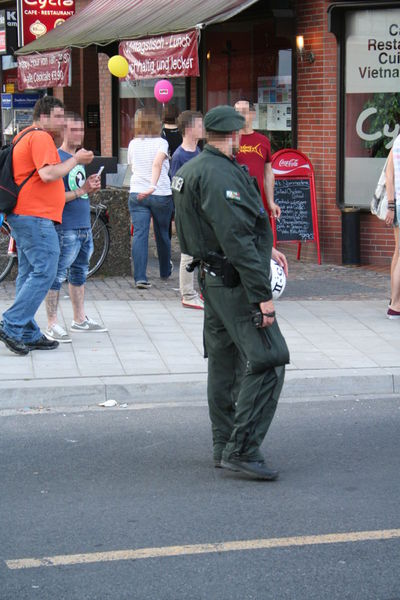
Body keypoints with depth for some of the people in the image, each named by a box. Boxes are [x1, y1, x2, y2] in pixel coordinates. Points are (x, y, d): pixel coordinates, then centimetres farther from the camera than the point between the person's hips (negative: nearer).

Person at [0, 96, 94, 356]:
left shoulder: (26, 136, 21)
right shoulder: (41, 138, -12)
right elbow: (48, 174, -23)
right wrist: (76, 159, -12)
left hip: (22, 216, 11)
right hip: (36, 217, -11)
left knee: (30, 274, 11)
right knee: (45, 272, -11)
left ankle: (27, 334, 12)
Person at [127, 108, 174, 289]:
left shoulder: (133, 144, 7)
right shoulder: (161, 143, -5)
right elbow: (157, 163, -23)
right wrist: (153, 186, -33)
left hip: (136, 194, 2)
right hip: (161, 194, -2)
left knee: (139, 234, -5)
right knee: (162, 234, 16)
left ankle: (140, 277, -17)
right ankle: (165, 271, 34)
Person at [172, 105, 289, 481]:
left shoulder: (190, 171, 15)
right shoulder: (220, 175, -19)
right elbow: (236, 241, -23)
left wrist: (264, 249, 23)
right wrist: (262, 295, -22)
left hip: (211, 278, 11)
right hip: (234, 283, -11)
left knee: (225, 363, 15)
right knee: (267, 363, -10)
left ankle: (224, 447, 22)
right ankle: (241, 450, -11)